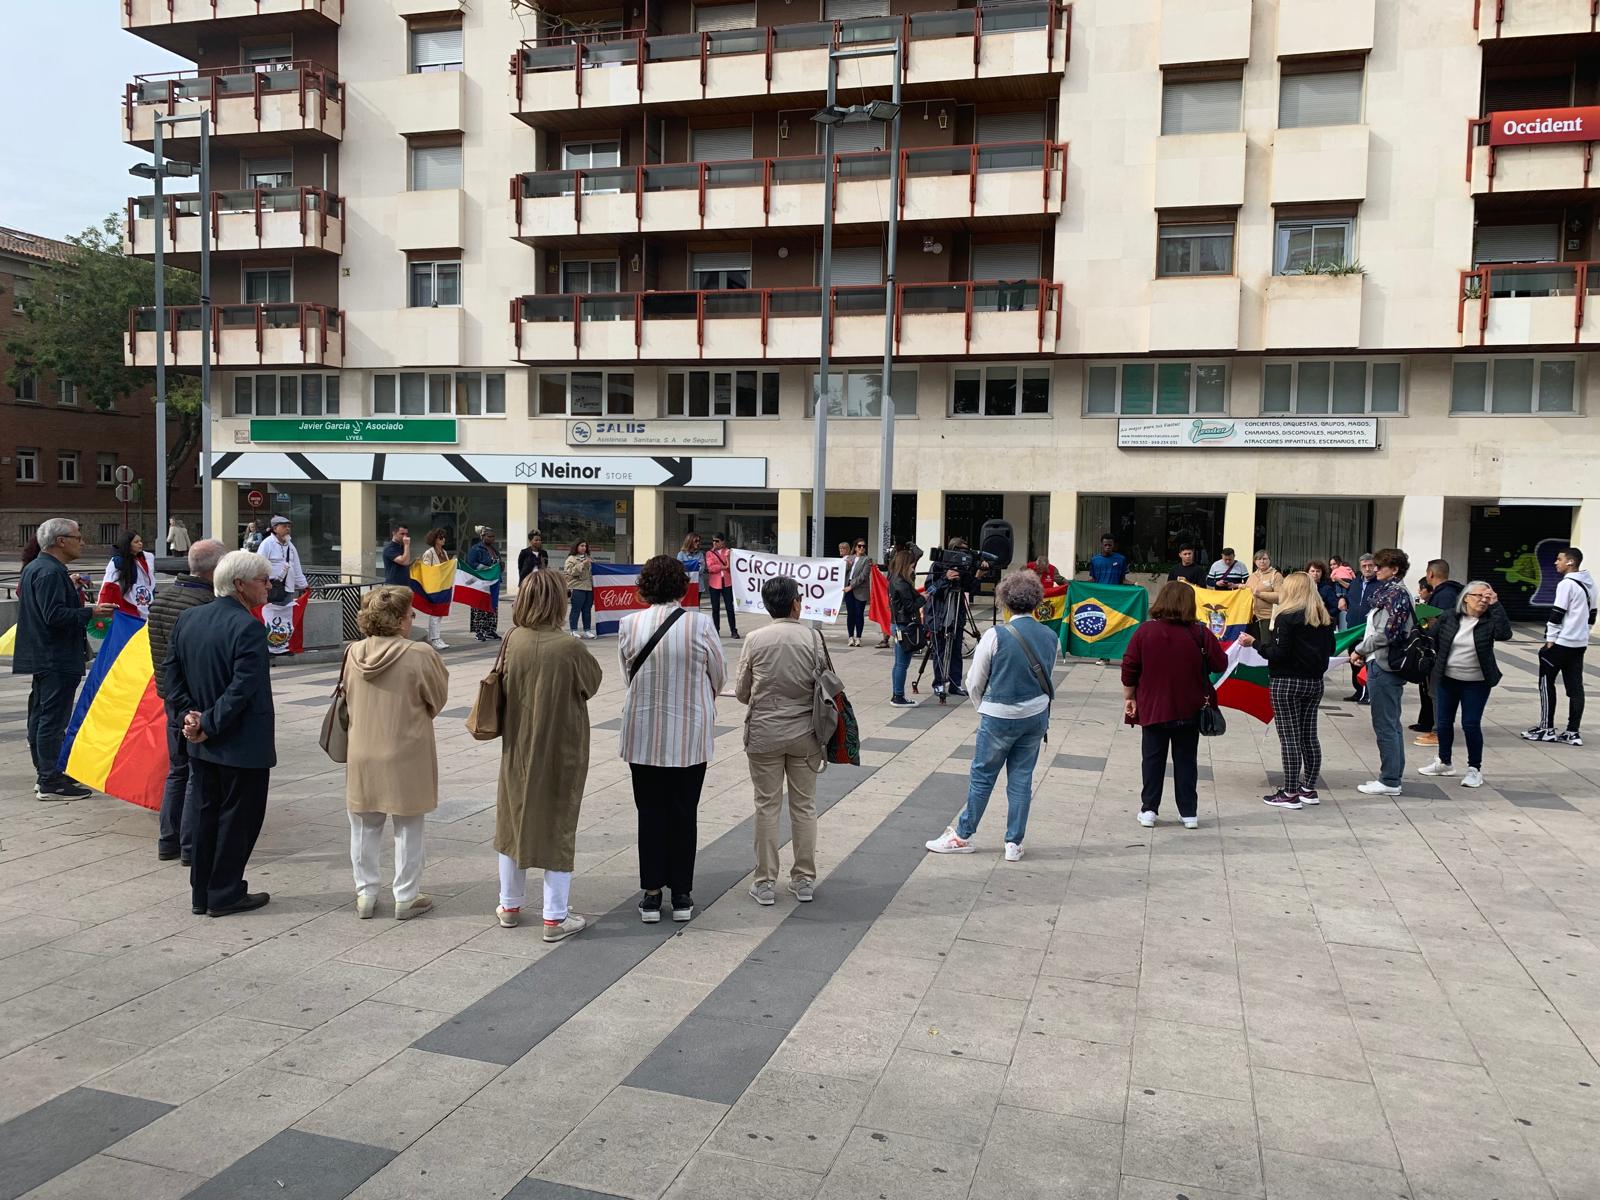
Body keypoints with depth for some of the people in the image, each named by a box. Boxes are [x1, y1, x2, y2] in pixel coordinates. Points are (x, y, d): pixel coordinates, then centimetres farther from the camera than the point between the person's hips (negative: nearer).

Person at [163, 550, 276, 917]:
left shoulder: (187, 619, 6)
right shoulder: (248, 627, -20)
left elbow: (172, 673, 9)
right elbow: (242, 688, -24)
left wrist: (191, 714, 3)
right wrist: (210, 725, -15)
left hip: (204, 743, 8)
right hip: (243, 744, -8)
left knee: (208, 812, 18)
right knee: (239, 815, 5)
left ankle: (202, 893, 26)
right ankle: (225, 895, 14)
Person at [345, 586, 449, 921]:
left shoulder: (354, 654, -5)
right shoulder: (420, 655, -18)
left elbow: (348, 700, 9)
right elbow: (437, 699, -4)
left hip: (363, 754, 4)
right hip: (406, 756, -4)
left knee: (365, 828, 17)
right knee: (408, 830, 10)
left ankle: (365, 895, 25)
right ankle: (406, 898, 18)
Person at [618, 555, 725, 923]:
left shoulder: (629, 625, -8)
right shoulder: (700, 623, -12)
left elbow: (628, 674, 4)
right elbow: (719, 675, 0)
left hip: (643, 734, 1)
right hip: (691, 734, -1)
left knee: (650, 812, 12)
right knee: (684, 813, 10)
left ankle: (652, 893, 17)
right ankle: (681, 895, 18)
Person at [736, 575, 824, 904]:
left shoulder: (755, 640, -7)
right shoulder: (812, 637, -8)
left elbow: (741, 692, 0)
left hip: (764, 734, 0)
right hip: (804, 733, 0)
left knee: (767, 806, 8)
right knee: (804, 806, 12)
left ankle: (765, 882, 14)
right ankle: (804, 880, 20)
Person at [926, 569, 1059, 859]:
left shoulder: (995, 636, -16)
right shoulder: (1051, 638, -3)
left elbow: (975, 682, -8)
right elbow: (1046, 676, 9)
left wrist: (985, 705, 11)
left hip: (999, 718, -4)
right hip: (1036, 717, 4)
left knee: (982, 777, 9)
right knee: (1021, 778, 12)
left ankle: (962, 836, 21)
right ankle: (1014, 843, 18)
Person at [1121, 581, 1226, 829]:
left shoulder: (1145, 631, -7)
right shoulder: (1200, 634, -10)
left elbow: (1129, 669, -5)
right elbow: (1220, 664, -2)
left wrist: (1129, 697, 6)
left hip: (1152, 709, 0)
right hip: (1189, 711, 0)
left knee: (1153, 759, 9)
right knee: (1186, 760, 10)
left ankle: (1148, 810, 10)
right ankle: (1189, 813, 14)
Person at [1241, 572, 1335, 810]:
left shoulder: (1287, 617, -14)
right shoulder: (1324, 618, 7)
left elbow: (1279, 653, -18)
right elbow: (1330, 650, 15)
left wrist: (1254, 643, -6)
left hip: (1286, 683, -7)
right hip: (1314, 683, 7)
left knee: (1289, 737, -2)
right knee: (1309, 736, 13)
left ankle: (1290, 793, 2)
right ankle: (1309, 789, 20)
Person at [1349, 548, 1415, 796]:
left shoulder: (1396, 594, -15)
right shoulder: (1389, 591, 13)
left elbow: (1387, 633, -22)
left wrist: (1360, 650, -12)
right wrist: (1364, 652, 10)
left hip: (1383, 666, -10)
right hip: (1384, 665, 10)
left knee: (1385, 725, -4)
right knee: (1392, 724, 14)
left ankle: (1389, 781, 2)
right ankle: (1393, 777, 22)